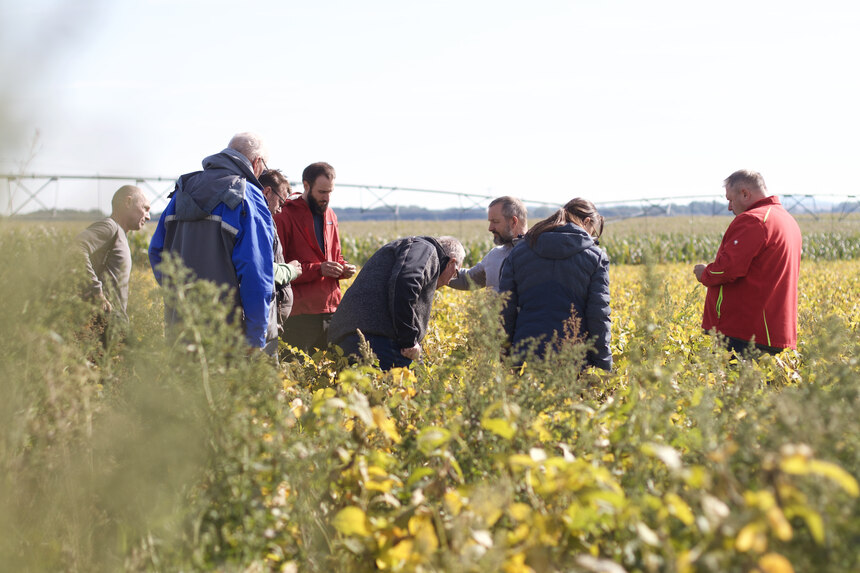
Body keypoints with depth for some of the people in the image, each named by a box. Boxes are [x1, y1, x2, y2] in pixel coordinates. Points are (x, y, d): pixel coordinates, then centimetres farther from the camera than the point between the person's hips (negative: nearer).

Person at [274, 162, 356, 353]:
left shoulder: (330, 215, 17)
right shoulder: (285, 217, -7)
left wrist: (343, 268, 4)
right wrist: (318, 269, -18)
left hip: (331, 308, 7)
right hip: (301, 313, -6)